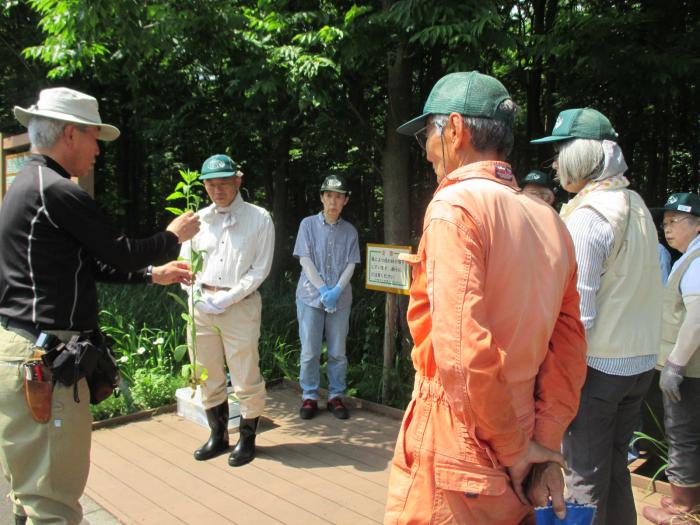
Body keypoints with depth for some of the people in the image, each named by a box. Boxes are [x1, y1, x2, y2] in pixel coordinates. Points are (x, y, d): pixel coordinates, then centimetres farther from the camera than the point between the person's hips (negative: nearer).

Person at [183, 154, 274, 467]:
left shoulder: (259, 219, 0)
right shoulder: (198, 219, 10)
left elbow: (260, 269, -4)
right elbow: (185, 265, 11)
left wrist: (226, 299, -11)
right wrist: (199, 299, -5)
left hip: (240, 305, -4)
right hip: (201, 306, 4)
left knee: (246, 379, -1)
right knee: (208, 377, 13)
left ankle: (247, 439, 18)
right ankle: (217, 435, 29)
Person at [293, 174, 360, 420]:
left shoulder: (350, 231, 7)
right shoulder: (308, 224, 1)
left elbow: (350, 264, 3)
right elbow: (305, 260, -5)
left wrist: (337, 290, -13)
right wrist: (323, 290, -14)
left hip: (340, 299, 2)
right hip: (311, 296, -2)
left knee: (338, 352, 7)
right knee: (309, 351, 2)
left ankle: (336, 396, 18)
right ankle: (309, 397, 14)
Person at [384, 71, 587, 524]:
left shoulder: (455, 205, -16)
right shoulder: (551, 222, 6)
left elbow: (462, 351, -25)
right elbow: (569, 350, 5)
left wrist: (514, 447, -12)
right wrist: (546, 448, 5)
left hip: (452, 471, -7)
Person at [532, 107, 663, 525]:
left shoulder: (586, 215, -16)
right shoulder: (637, 205, 9)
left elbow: (578, 310, -19)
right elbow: (636, 290, 13)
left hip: (597, 363, -8)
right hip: (642, 360, 8)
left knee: (586, 478, 4)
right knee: (615, 468, 20)